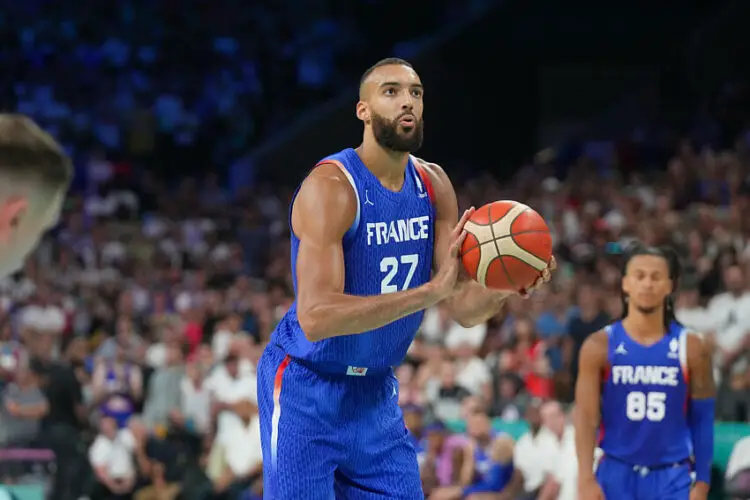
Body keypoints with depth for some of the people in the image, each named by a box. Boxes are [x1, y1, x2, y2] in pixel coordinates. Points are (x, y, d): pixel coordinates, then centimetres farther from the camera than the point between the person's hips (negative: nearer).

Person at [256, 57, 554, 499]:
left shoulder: (434, 186, 0)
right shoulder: (331, 186, -21)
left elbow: (464, 307, 0)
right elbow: (315, 317, -32)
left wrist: (506, 289, -23)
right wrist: (429, 292, -38)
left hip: (375, 391, 7)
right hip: (306, 389, -7)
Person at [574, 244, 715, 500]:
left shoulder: (691, 348, 1)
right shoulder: (600, 346, -2)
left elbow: (702, 421, 5)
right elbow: (586, 417, -6)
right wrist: (586, 479, -16)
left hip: (672, 479, 0)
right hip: (616, 475, 0)